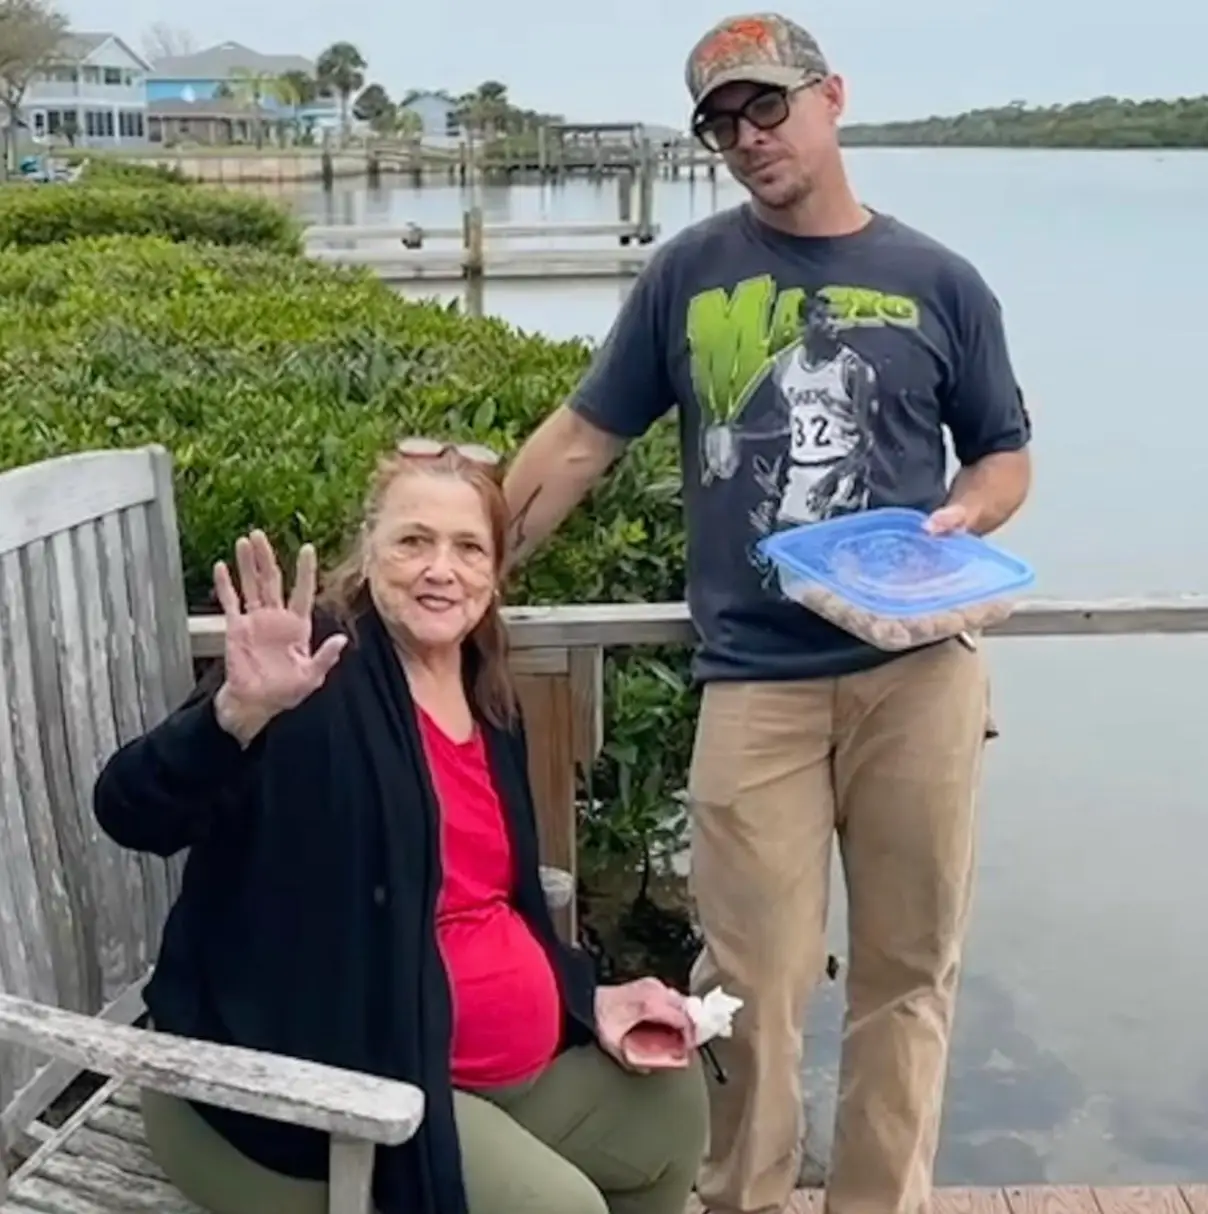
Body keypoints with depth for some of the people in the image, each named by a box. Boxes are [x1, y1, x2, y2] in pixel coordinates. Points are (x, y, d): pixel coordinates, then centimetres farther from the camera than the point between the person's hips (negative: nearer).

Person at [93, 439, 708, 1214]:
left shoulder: (488, 700, 7)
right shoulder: (321, 681, -18)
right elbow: (134, 816, -29)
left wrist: (592, 999, 5)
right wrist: (240, 709, -47)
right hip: (340, 1074, -8)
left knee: (672, 1104, 17)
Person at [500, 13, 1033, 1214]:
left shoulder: (938, 282, 6)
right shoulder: (687, 274, 6)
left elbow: (1006, 455, 15)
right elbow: (578, 441, 7)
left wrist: (962, 517, -7)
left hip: (919, 666, 1)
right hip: (754, 680, -1)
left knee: (908, 969, 10)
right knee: (751, 987, 2)